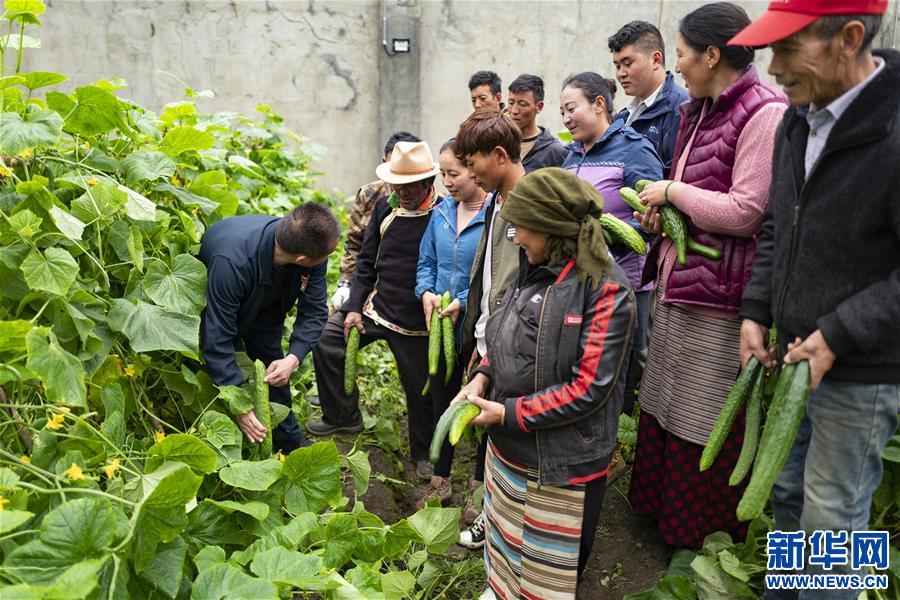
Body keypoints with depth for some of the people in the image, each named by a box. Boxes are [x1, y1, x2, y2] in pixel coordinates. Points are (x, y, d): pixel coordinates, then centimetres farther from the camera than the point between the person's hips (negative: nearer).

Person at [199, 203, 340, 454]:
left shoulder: (314, 258, -32)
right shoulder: (233, 262, -47)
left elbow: (314, 311, -20)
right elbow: (218, 338, -42)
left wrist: (292, 359, -36)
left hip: (265, 304, 4)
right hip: (213, 306, -4)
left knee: (273, 366, 10)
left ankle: (290, 439, 28)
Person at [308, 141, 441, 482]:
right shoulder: (384, 207, 4)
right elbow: (366, 261, 9)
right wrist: (354, 307, 2)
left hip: (415, 322, -5)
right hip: (376, 306, 5)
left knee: (420, 390, 7)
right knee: (325, 340, -1)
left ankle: (423, 454, 33)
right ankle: (344, 416, 19)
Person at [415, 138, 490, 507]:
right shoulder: (441, 213, 5)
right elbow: (426, 262, 12)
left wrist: (464, 302, -23)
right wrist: (426, 293, -6)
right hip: (441, 327, 7)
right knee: (441, 403, 18)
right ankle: (440, 481, 37)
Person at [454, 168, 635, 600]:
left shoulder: (606, 290, -20)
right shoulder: (534, 271, 4)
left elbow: (589, 388, -22)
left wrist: (508, 414, -19)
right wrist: (483, 378, -2)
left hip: (562, 461, -7)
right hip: (509, 448, 7)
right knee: (506, 541, 25)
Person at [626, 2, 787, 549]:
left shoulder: (765, 112, -15)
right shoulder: (699, 112, 14)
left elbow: (744, 212, -20)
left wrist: (672, 189, -10)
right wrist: (662, 210, 4)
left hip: (718, 292, -9)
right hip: (677, 279, 9)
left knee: (708, 418, 6)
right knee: (665, 399, 19)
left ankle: (707, 529, 29)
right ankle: (661, 502, 40)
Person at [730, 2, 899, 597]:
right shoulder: (799, 120, 3)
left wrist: (838, 336, -22)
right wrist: (755, 311, 4)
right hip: (796, 355, 8)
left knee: (831, 517, 7)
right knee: (788, 492, 23)